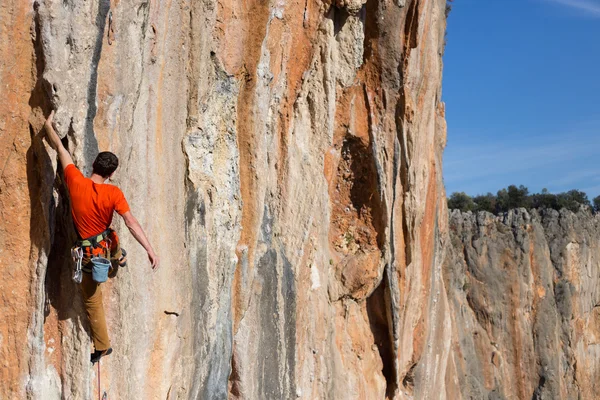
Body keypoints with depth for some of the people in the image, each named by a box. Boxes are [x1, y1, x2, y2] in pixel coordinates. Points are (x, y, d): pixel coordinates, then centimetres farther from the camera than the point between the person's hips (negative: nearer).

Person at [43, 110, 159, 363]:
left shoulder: (76, 182, -18)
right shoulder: (113, 193, -20)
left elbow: (60, 149, -6)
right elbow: (131, 223, -24)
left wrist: (48, 125, 7)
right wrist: (150, 250, -22)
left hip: (88, 256, -1)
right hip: (107, 247, 1)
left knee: (92, 302, 13)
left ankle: (102, 346, 22)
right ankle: (119, 259, 70)